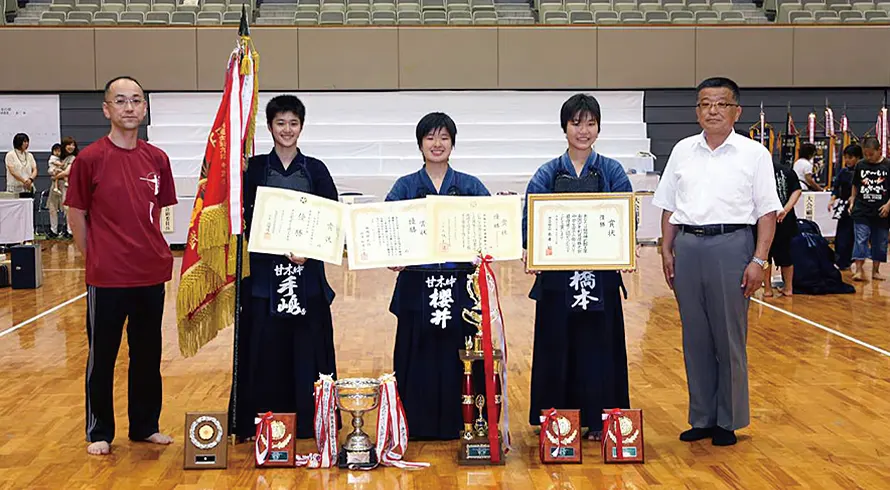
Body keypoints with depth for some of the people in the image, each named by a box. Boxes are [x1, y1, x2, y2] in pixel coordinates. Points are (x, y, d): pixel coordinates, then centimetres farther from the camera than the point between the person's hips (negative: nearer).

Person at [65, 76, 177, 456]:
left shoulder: (157, 159, 4)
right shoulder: (90, 158, -8)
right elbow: (76, 215, -1)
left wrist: (153, 250, 8)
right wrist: (95, 259, 3)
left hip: (151, 275, 4)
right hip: (106, 279, -4)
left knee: (147, 354, 13)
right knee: (102, 356, 8)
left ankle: (145, 425, 27)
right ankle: (99, 432, 21)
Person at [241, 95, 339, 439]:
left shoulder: (315, 170, 7)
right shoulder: (255, 168, 6)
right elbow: (247, 218, -1)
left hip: (307, 272, 0)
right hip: (266, 271, 0)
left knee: (308, 345, 1)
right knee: (267, 346, 0)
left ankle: (310, 422, 11)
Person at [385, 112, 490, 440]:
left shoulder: (471, 187, 9)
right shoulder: (405, 187, 7)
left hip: (460, 286, 0)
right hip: (417, 287, 0)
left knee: (459, 353, 1)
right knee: (418, 356, 3)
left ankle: (458, 424, 13)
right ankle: (417, 425, 14)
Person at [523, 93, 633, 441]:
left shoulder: (612, 172, 5)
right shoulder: (547, 174, 5)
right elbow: (530, 222, -2)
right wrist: (530, 250, -21)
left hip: (601, 275, 0)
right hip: (557, 275, 0)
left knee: (599, 343, 3)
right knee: (556, 345, 4)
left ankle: (597, 419, 14)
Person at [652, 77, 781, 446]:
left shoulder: (754, 154, 1)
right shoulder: (682, 151, 11)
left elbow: (768, 213, -2)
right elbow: (669, 208, 14)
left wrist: (759, 261, -9)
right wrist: (667, 251, 7)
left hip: (731, 245, -3)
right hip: (687, 245, 4)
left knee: (729, 339, 2)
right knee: (695, 338, 9)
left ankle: (729, 421, 14)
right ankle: (702, 418, 20)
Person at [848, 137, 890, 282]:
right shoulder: (860, 166, 4)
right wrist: (852, 202, 6)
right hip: (861, 211, 1)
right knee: (860, 239, -6)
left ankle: (875, 270, 18)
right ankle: (859, 270, -6)